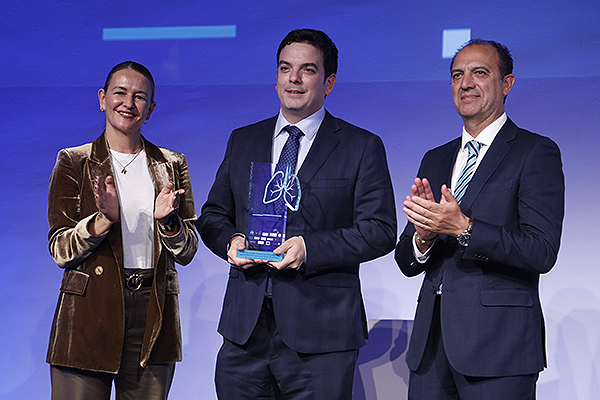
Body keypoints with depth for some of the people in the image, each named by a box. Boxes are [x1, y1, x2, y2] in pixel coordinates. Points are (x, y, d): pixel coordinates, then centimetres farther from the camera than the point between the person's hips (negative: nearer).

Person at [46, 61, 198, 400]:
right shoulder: (74, 162, 5)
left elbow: (187, 251, 9)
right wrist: (104, 219, -18)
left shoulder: (172, 166, 12)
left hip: (153, 315, 2)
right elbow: (60, 251, -1)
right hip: (88, 311, -2)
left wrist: (167, 221, -11)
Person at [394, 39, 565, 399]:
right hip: (432, 342, 5)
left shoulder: (537, 153, -2)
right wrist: (423, 236, -8)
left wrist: (463, 228, -22)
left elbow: (542, 252, -13)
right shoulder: (435, 161, 17)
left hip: (498, 343, -5)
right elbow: (407, 262, 14)